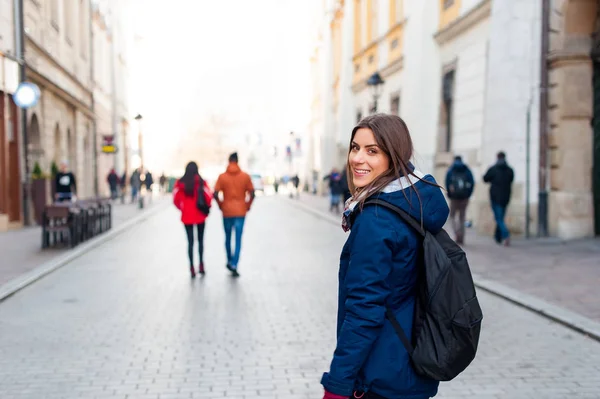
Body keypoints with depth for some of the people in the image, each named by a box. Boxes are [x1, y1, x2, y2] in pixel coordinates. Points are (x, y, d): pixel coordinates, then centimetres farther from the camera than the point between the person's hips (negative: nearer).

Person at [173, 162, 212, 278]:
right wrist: (207, 207, 7)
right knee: (201, 240, 15)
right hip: (200, 215, -1)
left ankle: (192, 268, 3)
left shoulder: (180, 183, -4)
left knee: (190, 241, 6)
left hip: (187, 216, 1)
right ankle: (201, 264, 5)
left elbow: (176, 199, -3)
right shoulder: (201, 182, -8)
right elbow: (208, 197, -12)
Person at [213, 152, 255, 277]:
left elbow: (215, 194, -10)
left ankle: (230, 261, 30)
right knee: (238, 240, 1)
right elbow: (252, 194, -6)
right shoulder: (245, 176, -4)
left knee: (228, 237, 19)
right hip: (240, 211, -1)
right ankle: (234, 265, -8)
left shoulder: (222, 177, -5)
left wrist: (221, 205, 5)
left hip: (227, 211, 1)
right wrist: (247, 206, 7)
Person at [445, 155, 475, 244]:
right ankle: (461, 238, 12)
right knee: (462, 217, 11)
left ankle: (457, 231, -17)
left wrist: (449, 194, 2)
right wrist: (468, 194, 4)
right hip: (465, 197, 2)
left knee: (452, 215, 10)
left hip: (454, 197, -2)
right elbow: (472, 183, -3)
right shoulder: (467, 170, 6)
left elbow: (447, 183, -8)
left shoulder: (450, 170, 1)